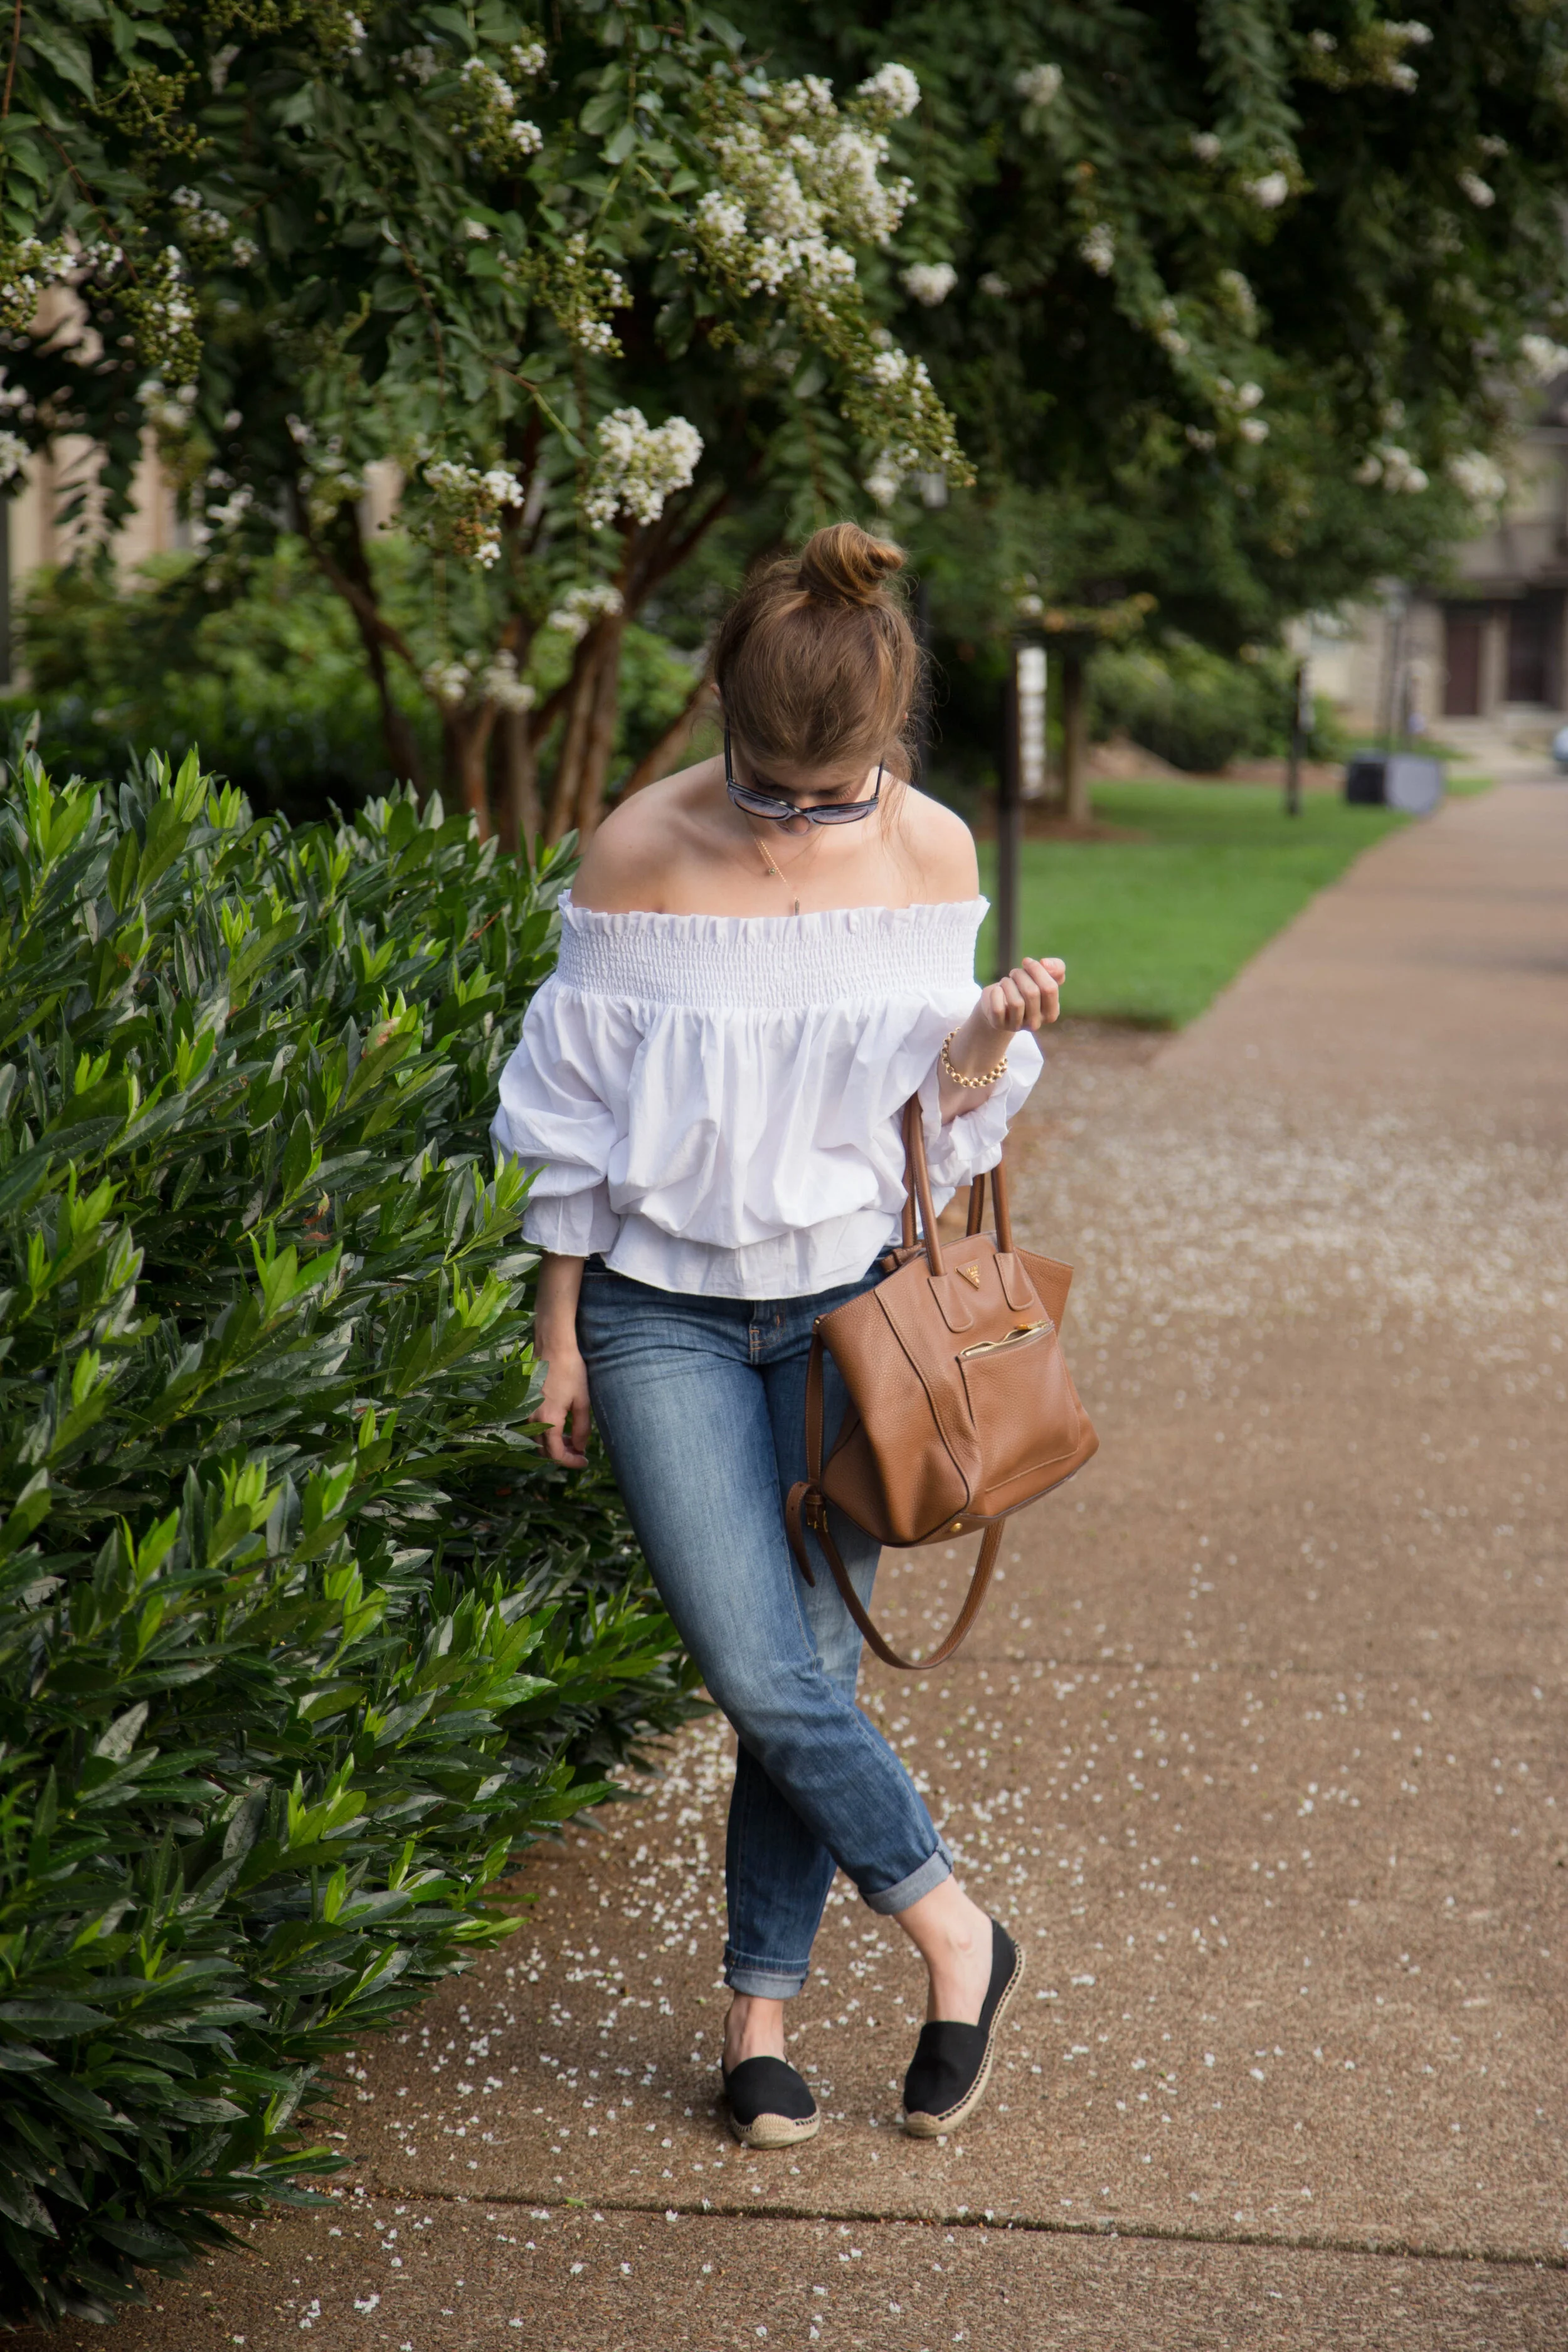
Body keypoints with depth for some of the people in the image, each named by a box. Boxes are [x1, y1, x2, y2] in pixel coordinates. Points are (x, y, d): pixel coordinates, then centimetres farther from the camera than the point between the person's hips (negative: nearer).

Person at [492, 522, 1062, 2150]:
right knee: (762, 1679, -10)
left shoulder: (931, 853, -4)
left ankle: (759, 2015, 19)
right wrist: (558, 1335, 0)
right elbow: (575, 1117, -2)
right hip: (664, 1311, -1)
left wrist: (993, 1040, -18)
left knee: (809, 1673, 2)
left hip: (847, 1298, 2)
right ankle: (953, 1934, 12)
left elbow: (936, 1101, 4)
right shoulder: (642, 852, -10)